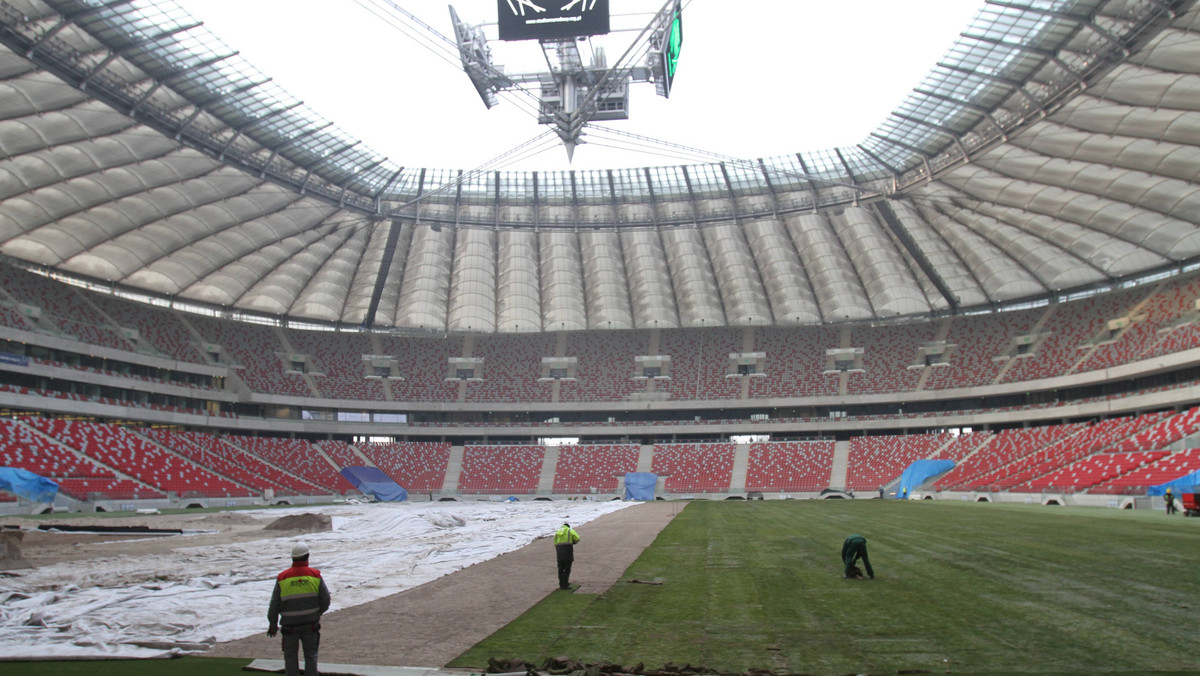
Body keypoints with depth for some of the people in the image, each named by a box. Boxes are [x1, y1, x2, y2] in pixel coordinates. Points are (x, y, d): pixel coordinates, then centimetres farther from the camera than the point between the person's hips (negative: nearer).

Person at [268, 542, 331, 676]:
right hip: (311, 624, 1)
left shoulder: (282, 578, -6)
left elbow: (274, 605, -1)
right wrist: (318, 613, 17)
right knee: (311, 655, 12)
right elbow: (325, 600, -2)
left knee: (290, 655, 13)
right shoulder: (315, 575, -5)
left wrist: (273, 624, 10)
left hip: (290, 625, 0)